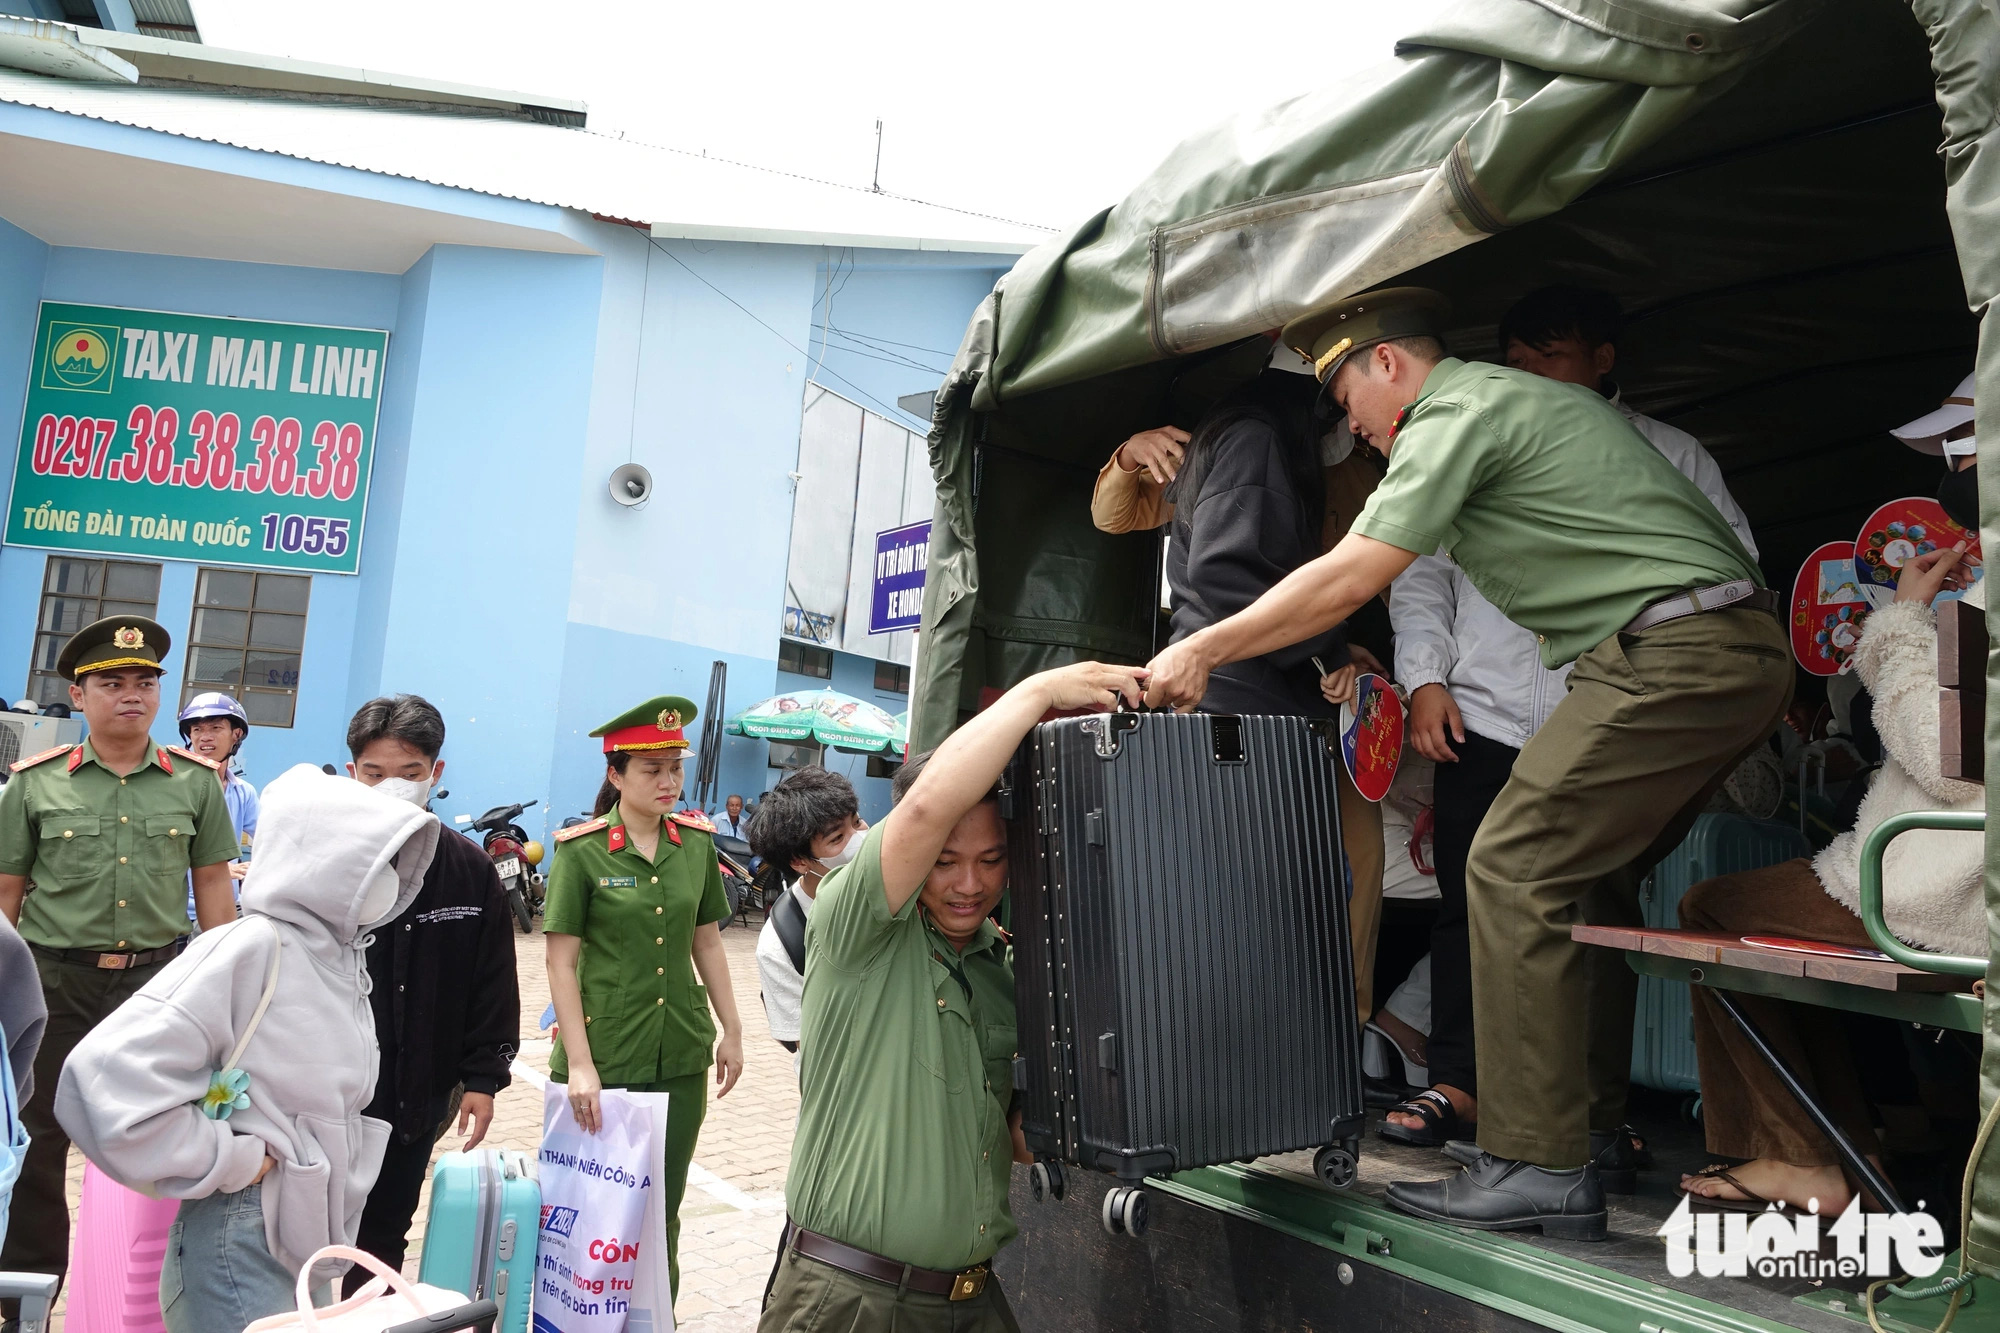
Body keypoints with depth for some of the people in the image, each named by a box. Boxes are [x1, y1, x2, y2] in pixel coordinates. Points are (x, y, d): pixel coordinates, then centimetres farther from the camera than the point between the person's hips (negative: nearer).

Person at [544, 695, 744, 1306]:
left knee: (663, 1210, 13)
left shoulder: (697, 842, 3)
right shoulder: (581, 849, -9)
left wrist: (732, 1031, 11)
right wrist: (579, 1064, -12)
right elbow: (561, 961, -8)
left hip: (681, 1059, 4)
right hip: (604, 1059, -3)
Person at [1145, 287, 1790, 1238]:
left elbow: (1344, 581, -11)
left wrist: (1204, 649, -5)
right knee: (1583, 874, 14)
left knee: (1515, 868, -12)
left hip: (1670, 653, -10)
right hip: (1745, 655, 10)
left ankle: (1539, 1166, -12)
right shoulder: (1532, 399, 25)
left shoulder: (1458, 414, -6)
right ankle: (1599, 1111, 17)